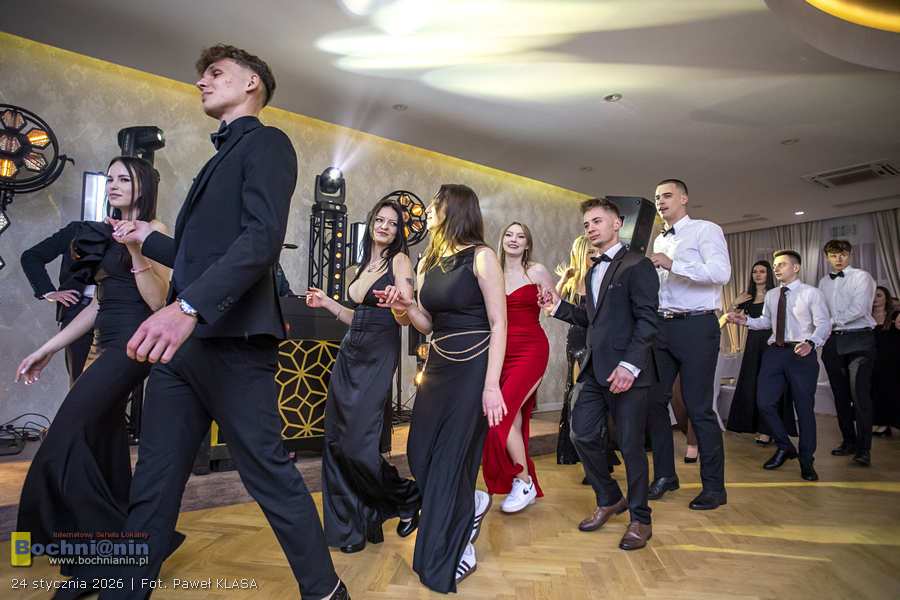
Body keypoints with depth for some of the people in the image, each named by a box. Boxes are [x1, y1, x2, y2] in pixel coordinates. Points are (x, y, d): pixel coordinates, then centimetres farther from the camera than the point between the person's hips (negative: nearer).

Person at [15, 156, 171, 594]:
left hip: (132, 343, -9)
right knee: (100, 443, 10)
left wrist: (137, 254, -25)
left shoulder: (154, 231, -6)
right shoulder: (107, 235, 18)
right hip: (106, 345, 9)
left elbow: (158, 302, -14)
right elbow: (100, 303, 19)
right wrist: (48, 349, 19)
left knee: (65, 440, -15)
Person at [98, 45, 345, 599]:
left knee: (269, 472, 1)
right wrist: (149, 238, 34)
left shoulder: (266, 142, -1)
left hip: (232, 341, -8)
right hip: (183, 342, 9)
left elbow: (261, 238, -19)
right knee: (153, 483, 12)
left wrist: (188, 306, -29)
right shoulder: (222, 157, 24)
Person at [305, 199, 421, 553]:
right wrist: (327, 303, 19)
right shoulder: (364, 266, 17)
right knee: (335, 440, 5)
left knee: (358, 444, -11)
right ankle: (350, 526, 20)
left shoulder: (399, 261, -3)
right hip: (350, 355, 7)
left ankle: (408, 499, 14)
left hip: (378, 357, -7)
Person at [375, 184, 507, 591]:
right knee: (420, 456, 10)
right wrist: (404, 309, -5)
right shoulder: (427, 263, 11)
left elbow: (499, 324, -14)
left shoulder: (481, 257, -10)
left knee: (452, 460, 1)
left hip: (472, 370, -7)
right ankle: (470, 503, 38)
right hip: (437, 367, 7)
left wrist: (492, 385, -20)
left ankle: (452, 557, 23)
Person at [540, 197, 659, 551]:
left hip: (626, 371, -7)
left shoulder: (637, 266, -7)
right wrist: (560, 308, 7)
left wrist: (630, 365, -22)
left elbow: (647, 320, -14)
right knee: (583, 435, 8)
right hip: (596, 370, 8)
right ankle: (609, 500, 30)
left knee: (631, 445, 2)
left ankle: (640, 519, 22)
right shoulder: (592, 272, 18)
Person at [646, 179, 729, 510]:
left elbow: (721, 272, -17)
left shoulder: (706, 230, -1)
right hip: (662, 326, 7)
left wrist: (673, 264, -23)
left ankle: (714, 486, 13)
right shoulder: (659, 241, 19)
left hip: (696, 327, -6)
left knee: (699, 407, -3)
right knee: (655, 400, 6)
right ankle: (664, 474, 22)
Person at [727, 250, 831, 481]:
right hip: (774, 352, 5)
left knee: (804, 407, 3)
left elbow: (824, 324, -10)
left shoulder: (812, 293, -3)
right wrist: (745, 320, 2)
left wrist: (811, 343, -29)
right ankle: (785, 447, 22)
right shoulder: (771, 295, 13)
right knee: (764, 402, -1)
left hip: (802, 353, -4)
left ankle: (806, 461, 19)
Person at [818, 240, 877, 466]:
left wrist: (832, 321, -9)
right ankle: (849, 441, 20)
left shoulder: (861, 277, 0)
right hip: (833, 341, 5)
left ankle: (863, 449, -7)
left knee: (860, 394, -11)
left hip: (858, 340, -5)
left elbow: (858, 309, -12)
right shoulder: (824, 282, 15)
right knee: (840, 395, 9)